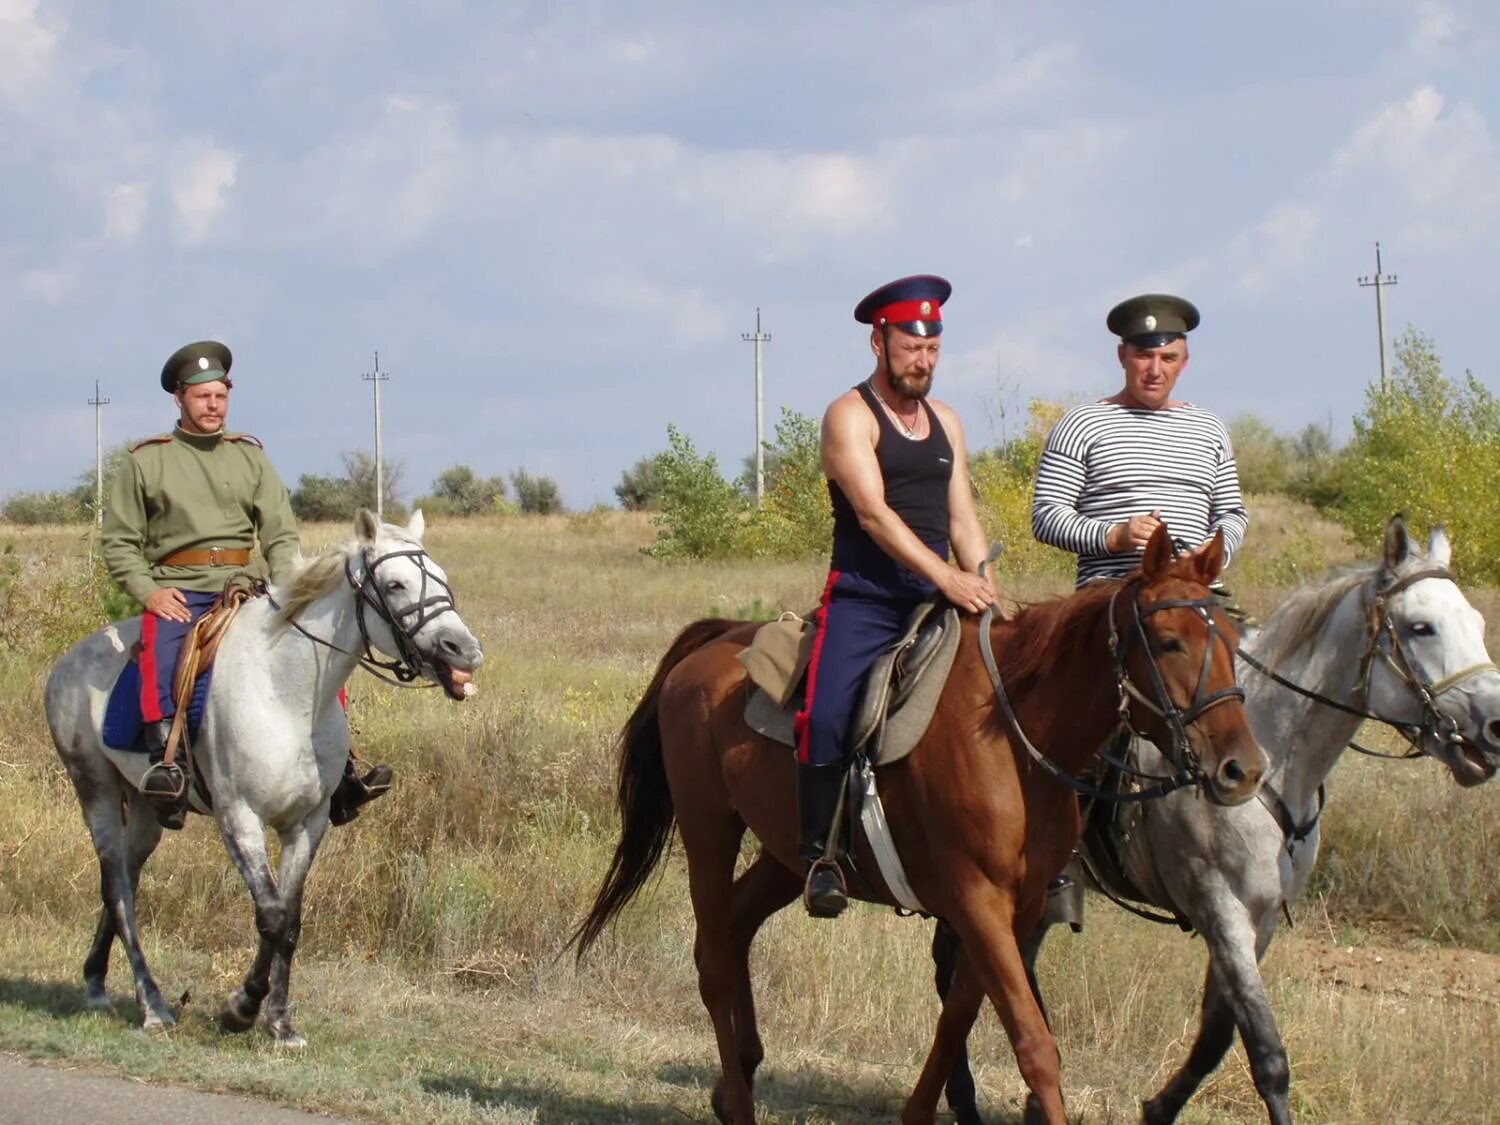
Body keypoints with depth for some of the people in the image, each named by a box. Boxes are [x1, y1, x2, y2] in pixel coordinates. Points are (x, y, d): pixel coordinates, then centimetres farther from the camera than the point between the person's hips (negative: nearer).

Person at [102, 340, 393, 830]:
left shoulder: (250, 457, 14)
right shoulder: (146, 462, 7)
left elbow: (281, 535, 10)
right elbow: (119, 542, 6)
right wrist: (148, 591, -10)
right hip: (177, 594, -3)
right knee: (160, 652, -35)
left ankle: (340, 774, -15)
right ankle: (163, 762, -44)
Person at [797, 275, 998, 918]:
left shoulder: (946, 421, 19)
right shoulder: (851, 416, -3)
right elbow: (873, 511, -16)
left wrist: (985, 594, 2)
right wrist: (947, 578, -26)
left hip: (938, 597, 6)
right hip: (865, 597, -6)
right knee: (827, 715, -26)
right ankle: (821, 854, -16)